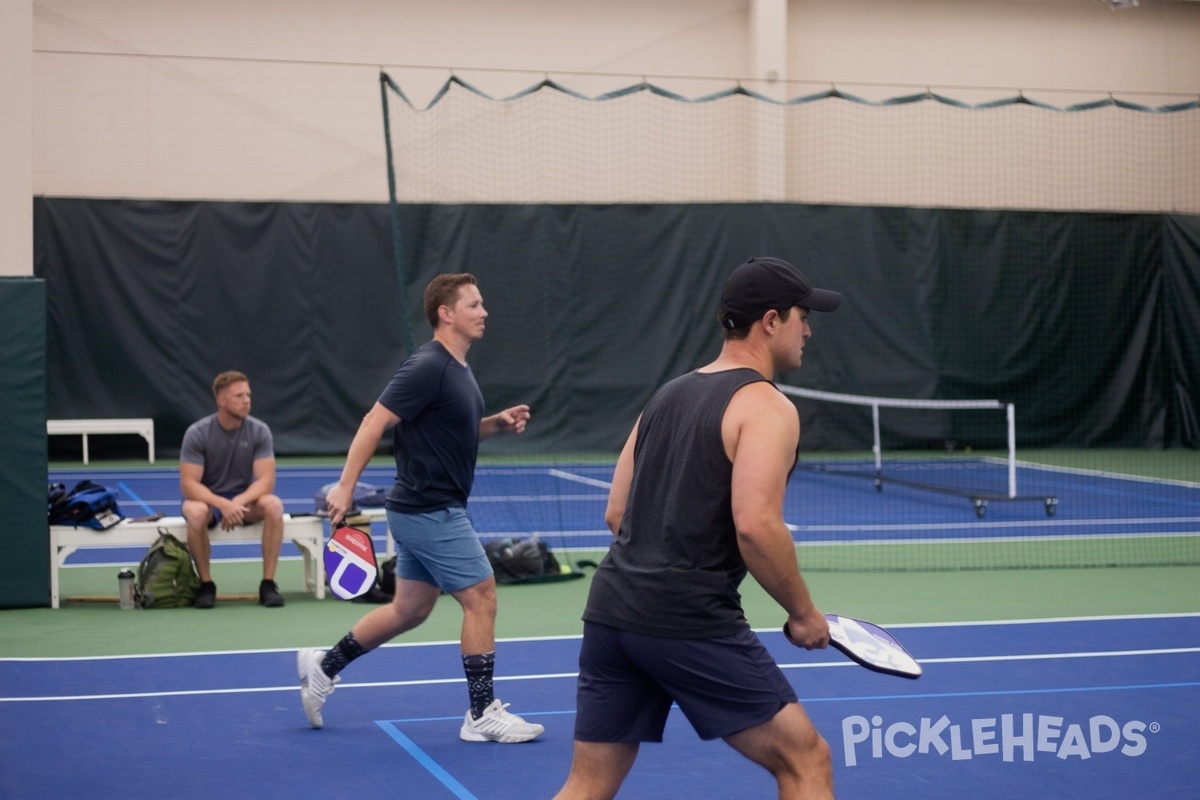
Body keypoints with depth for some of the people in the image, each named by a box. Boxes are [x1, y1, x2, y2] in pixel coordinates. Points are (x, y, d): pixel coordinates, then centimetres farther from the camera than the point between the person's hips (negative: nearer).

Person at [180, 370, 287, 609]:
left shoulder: (259, 430, -10)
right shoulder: (197, 433, -15)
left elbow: (266, 480, -15)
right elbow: (189, 485, -20)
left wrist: (239, 501, -34)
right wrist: (223, 504, -37)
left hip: (244, 499, 2)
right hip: (207, 499, -2)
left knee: (273, 505, -30)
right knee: (195, 512, -37)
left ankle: (268, 584, -21)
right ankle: (206, 585, -17)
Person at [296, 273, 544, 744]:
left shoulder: (457, 369, 12)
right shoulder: (428, 367, -18)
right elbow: (375, 421, -21)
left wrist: (499, 422, 6)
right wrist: (346, 486, -25)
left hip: (424, 511, 10)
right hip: (431, 511, -10)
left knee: (409, 610, 16)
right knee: (481, 597, -6)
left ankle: (323, 667, 26)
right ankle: (483, 714, 1)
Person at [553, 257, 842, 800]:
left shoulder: (668, 395, 18)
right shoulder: (766, 407, -6)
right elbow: (756, 526, -18)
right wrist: (804, 614, -6)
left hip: (611, 608, 8)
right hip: (691, 622, -8)